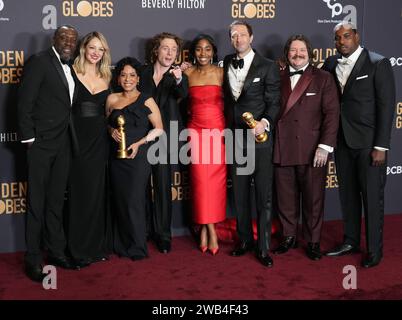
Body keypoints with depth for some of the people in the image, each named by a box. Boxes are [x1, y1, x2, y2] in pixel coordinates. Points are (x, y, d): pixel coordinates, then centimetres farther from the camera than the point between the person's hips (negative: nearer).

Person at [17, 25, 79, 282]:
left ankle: (56, 251, 22)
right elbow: (25, 102, -11)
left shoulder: (69, 68, 14)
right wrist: (29, 138, -13)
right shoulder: (40, 61, -7)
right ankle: (33, 259, 10)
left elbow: (67, 105, 13)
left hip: (63, 145, 6)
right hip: (41, 144, -6)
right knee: (37, 202, 1)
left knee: (56, 201, 12)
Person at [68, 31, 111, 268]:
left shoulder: (106, 77, 10)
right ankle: (80, 250, 12)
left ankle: (97, 246, 21)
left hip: (100, 141, 4)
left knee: (98, 193, 9)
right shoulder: (72, 73, -4)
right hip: (78, 140, -4)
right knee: (81, 193, 0)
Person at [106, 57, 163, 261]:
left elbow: (159, 129, -3)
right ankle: (122, 246, 17)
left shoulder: (146, 101, -1)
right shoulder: (112, 99, 11)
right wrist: (112, 132, 1)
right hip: (117, 157, 4)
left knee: (134, 201, -6)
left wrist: (139, 143, -13)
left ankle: (138, 248, 6)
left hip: (138, 156, -4)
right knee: (119, 200, 6)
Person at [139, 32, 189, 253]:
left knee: (163, 185, -1)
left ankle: (163, 234, 7)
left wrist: (178, 80, -42)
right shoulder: (143, 72, 5)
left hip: (165, 135, -1)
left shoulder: (178, 75, 1)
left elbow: (183, 94, -21)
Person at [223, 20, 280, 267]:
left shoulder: (268, 67, -5)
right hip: (235, 139, 5)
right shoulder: (227, 64, 10)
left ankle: (264, 247, 9)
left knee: (264, 196, 0)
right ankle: (245, 240, 26)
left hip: (260, 138, -5)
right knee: (240, 194, 13)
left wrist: (264, 122, -23)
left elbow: (274, 103, -8)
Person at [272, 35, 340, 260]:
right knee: (286, 198, 9)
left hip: (312, 151, -2)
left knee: (313, 199, 5)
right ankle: (289, 237, 24)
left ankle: (313, 241, 19)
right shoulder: (279, 79, 11)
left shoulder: (323, 78, 3)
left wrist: (325, 146, -11)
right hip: (283, 149, 3)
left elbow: (332, 113, -3)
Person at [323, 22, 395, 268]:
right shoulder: (331, 64, 8)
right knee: (348, 194, 14)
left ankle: (374, 250, 14)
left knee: (372, 197, 2)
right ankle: (351, 241, 28)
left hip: (369, 143, -5)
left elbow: (387, 106, -11)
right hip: (343, 141, 5)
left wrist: (381, 146, -15)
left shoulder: (378, 63, -9)